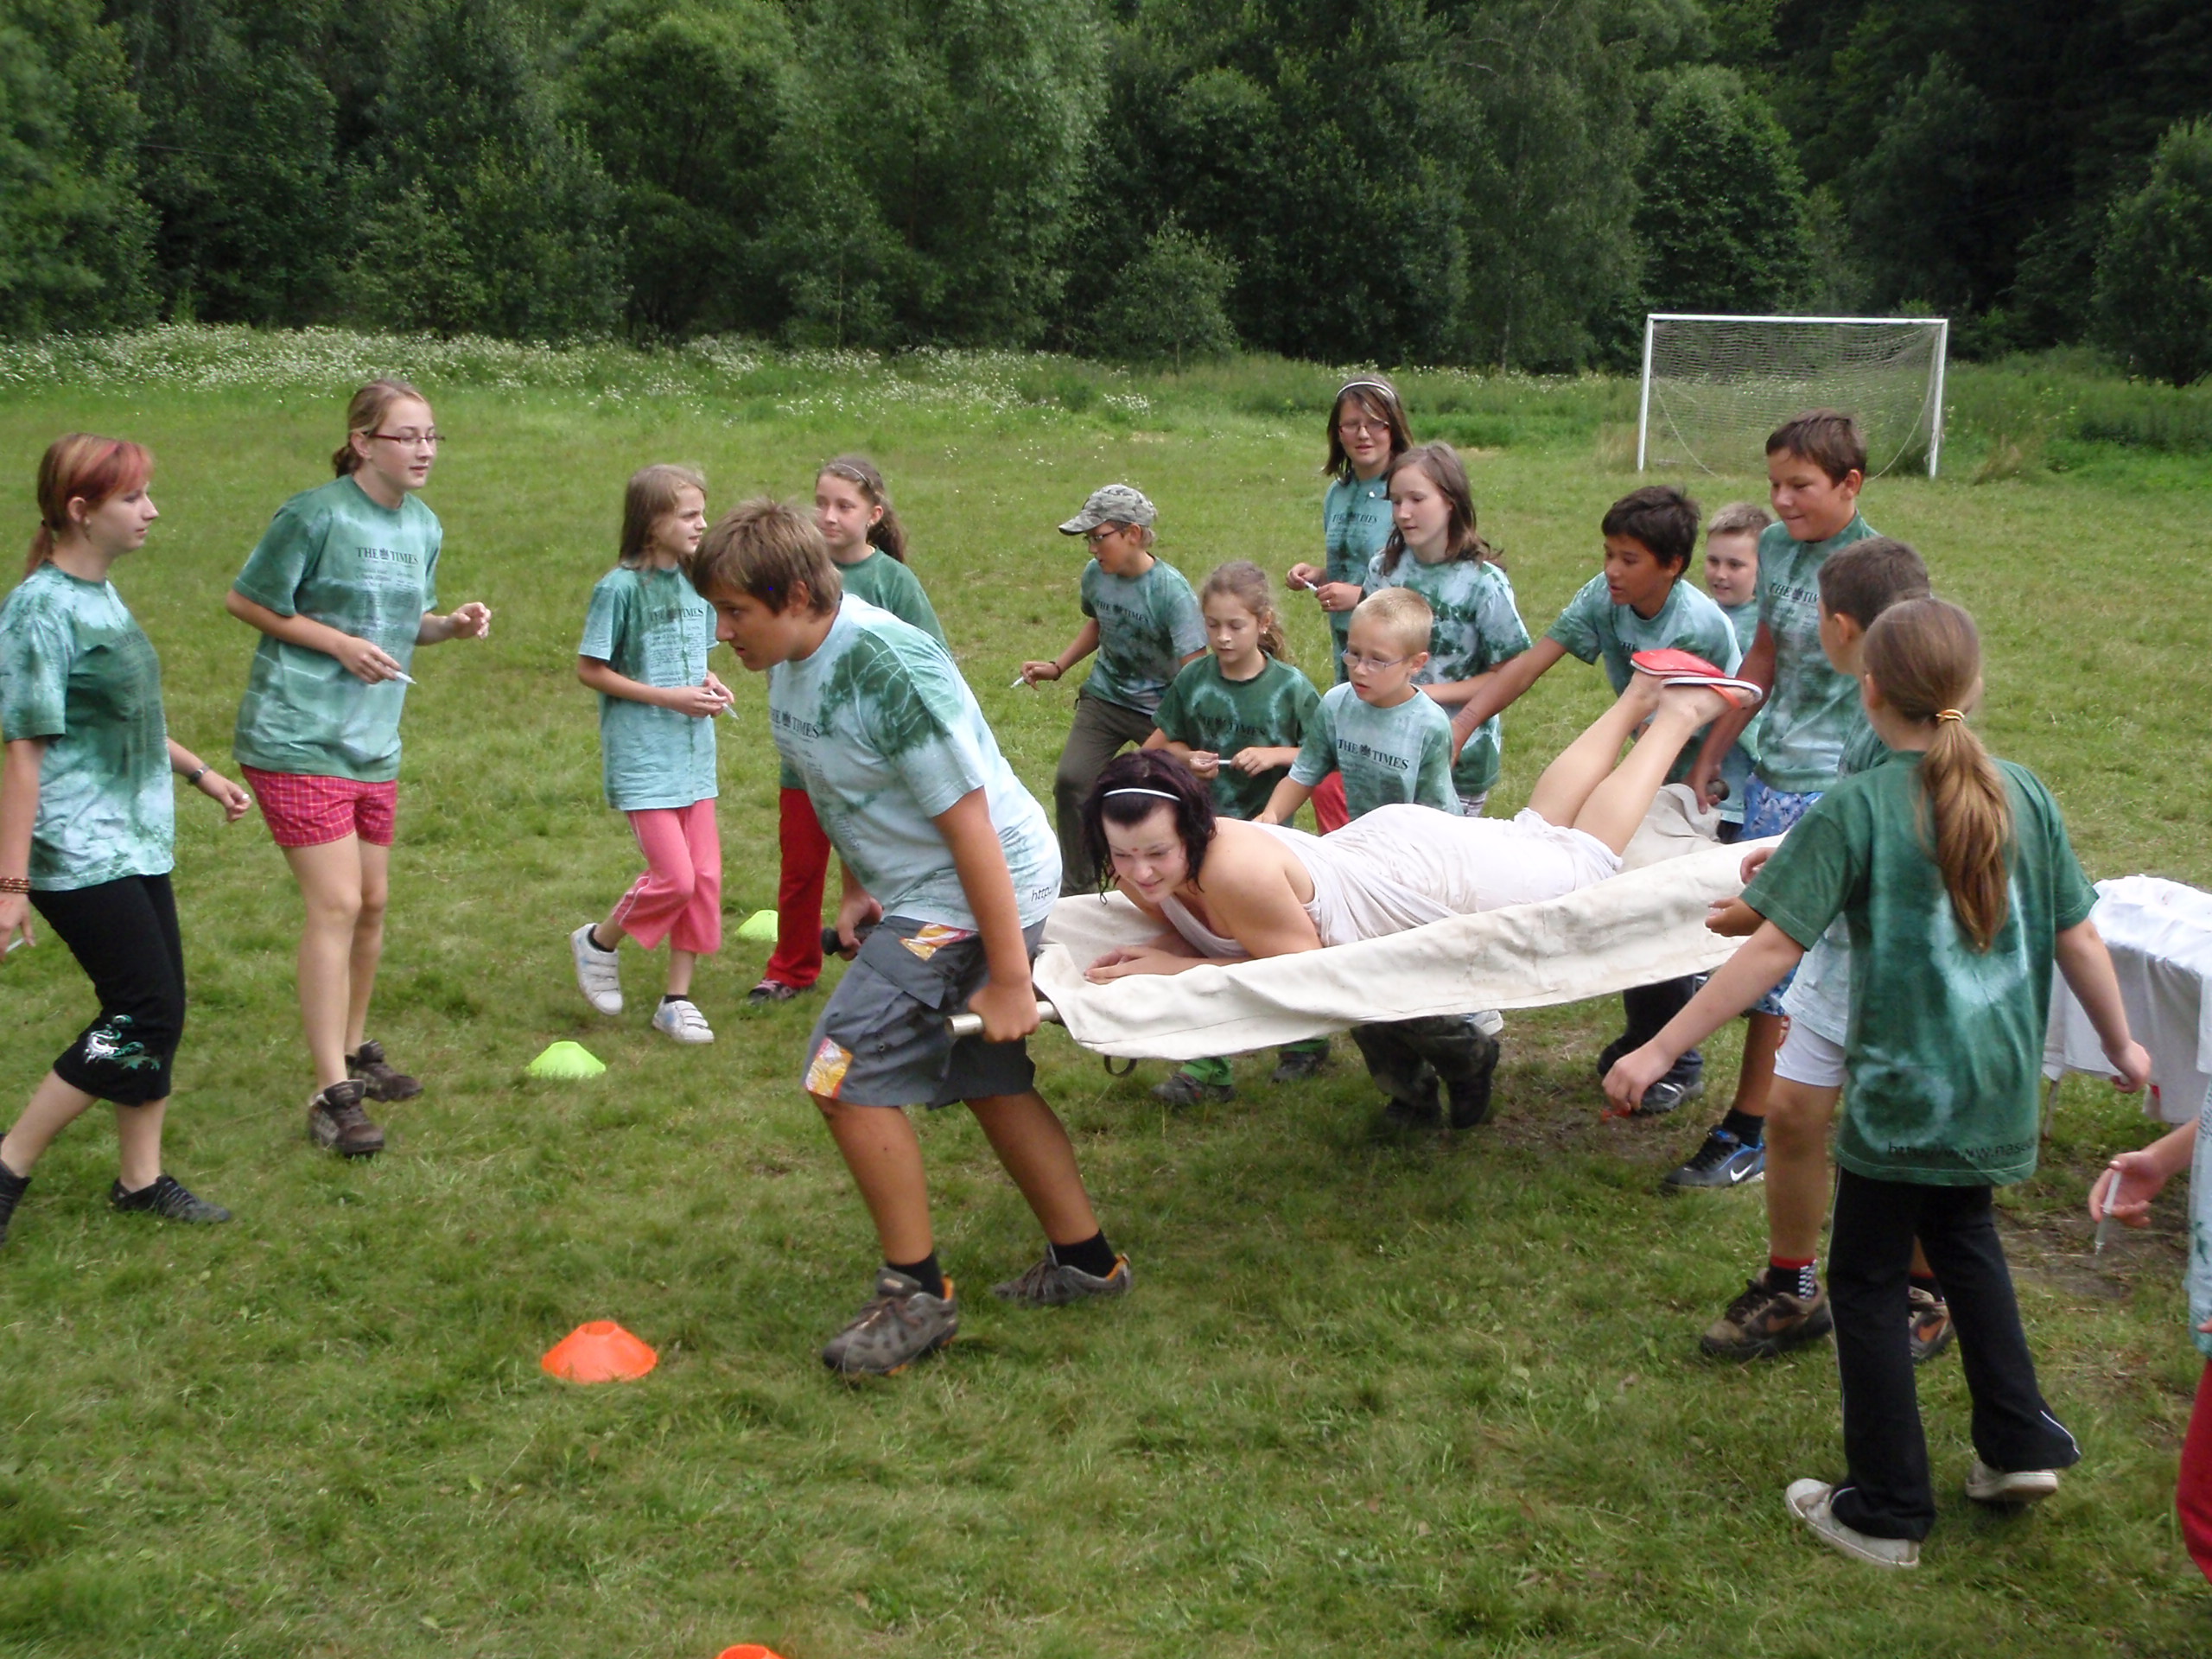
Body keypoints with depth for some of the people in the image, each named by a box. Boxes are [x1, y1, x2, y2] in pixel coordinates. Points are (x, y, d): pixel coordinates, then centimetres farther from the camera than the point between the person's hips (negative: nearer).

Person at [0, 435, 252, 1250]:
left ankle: (141, 1178, 22)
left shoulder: (101, 594, 9)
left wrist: (199, 772, 27)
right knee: (145, 1014, -8)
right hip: (79, 857, -9)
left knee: (159, 1009, 10)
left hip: (137, 844, 9)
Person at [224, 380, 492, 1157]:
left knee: (372, 903, 14)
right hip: (297, 741, -7)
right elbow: (245, 600, -7)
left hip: (374, 745, 7)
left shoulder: (423, 526, 9)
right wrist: (342, 643, -16)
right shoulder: (316, 515, -13)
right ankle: (331, 1093, -6)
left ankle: (353, 1052, 33)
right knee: (335, 905, -11)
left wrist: (451, 625, -1)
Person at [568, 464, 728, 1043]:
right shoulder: (621, 588, -13)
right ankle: (598, 942, 18)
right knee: (674, 877, -10)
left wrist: (710, 684, -2)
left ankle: (677, 998, 16)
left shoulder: (696, 583, 7)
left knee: (705, 876, 4)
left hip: (693, 753, 7)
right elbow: (590, 669, -10)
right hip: (642, 757, -7)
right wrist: (670, 697, -16)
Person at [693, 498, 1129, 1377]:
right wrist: (857, 890, 11)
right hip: (916, 893, 10)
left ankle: (916, 1296, 1)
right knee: (985, 1077, 19)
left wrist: (1007, 978, -24)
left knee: (849, 1069, -13)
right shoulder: (792, 661, -2)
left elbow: (968, 825, -27)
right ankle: (1084, 1259, 35)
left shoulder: (890, 669, -29)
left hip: (985, 889, -10)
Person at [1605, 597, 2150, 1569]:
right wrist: (2120, 1045, 23)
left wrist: (1662, 1050, -15)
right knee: (1963, 1234, 29)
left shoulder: (1855, 811, -15)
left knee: (1867, 1280, 9)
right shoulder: (2023, 796, 0)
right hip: (1998, 1087, 6)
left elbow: (1774, 948, -19)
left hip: (1901, 1090, -6)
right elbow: (2079, 941, 6)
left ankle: (1886, 1512, 16)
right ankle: (2018, 1445, 31)